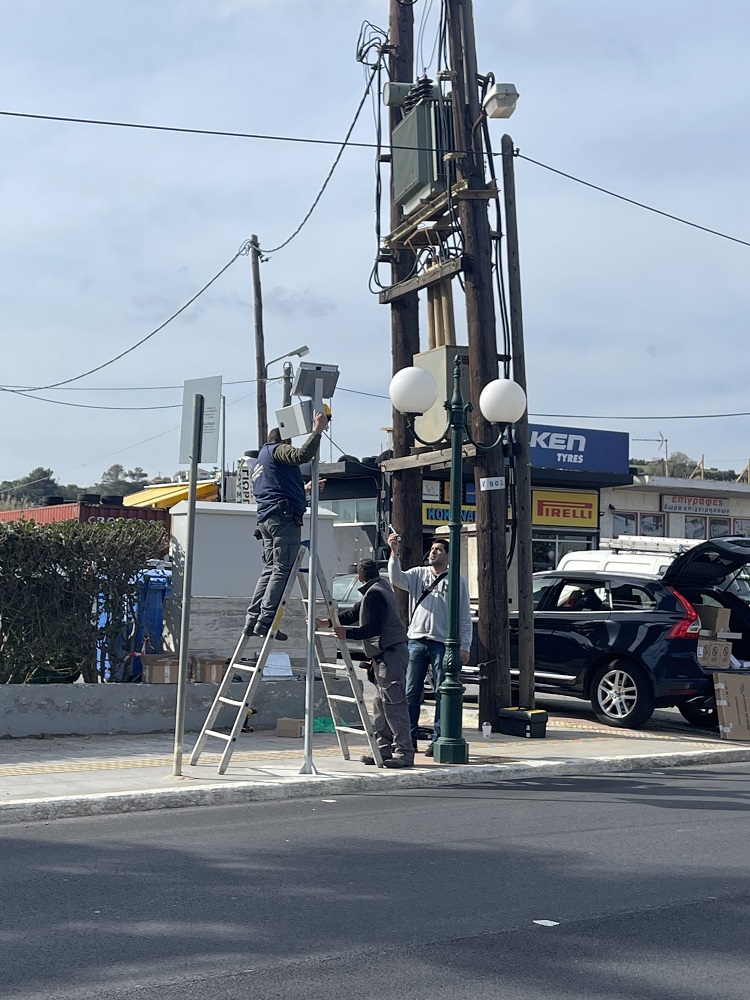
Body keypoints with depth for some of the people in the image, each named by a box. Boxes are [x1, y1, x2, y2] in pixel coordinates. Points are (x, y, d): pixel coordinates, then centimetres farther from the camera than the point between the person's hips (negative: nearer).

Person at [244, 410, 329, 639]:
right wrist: (317, 431, -16)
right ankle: (265, 621, -19)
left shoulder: (258, 462, 31)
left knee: (270, 569, 9)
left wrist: (305, 489, 42)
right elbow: (302, 455, -19)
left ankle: (252, 620, 2)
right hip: (285, 517, -10)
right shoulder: (278, 450, 3)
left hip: (266, 518, 10)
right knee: (282, 570, -12)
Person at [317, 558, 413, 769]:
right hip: (385, 655, 11)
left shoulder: (374, 594, -13)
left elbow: (373, 627, -21)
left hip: (391, 654, -11)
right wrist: (325, 623, 28)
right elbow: (354, 614, 27)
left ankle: (404, 753, -12)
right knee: (381, 705, 13)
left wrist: (348, 633, -17)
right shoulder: (379, 589, 20)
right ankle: (385, 749, 16)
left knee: (394, 704, -12)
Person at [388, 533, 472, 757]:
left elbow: (465, 616, 6)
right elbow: (397, 579, -6)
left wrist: (465, 646, -1)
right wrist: (394, 553, -18)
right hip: (416, 640, 2)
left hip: (442, 643, -2)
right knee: (411, 692, 2)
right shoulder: (418, 574, 13)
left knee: (442, 693, 0)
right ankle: (409, 738, 8)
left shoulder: (457, 580, 8)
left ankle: (437, 739, 6)